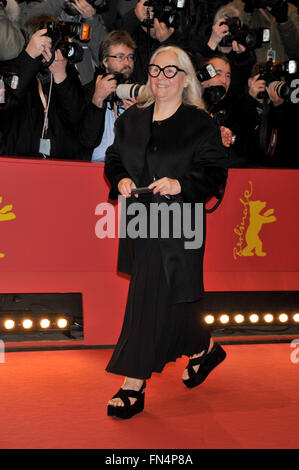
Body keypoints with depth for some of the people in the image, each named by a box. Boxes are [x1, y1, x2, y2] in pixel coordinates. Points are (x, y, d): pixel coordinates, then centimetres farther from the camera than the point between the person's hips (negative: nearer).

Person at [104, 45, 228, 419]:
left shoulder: (200, 124, -3)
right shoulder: (131, 119, 11)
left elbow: (214, 173, -6)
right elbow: (113, 159, 16)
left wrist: (180, 185, -22)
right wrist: (120, 180, -5)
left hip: (177, 223, -5)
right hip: (140, 220, 6)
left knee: (153, 300, -7)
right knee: (173, 299, 14)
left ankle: (133, 386, 0)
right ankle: (204, 349, 40)